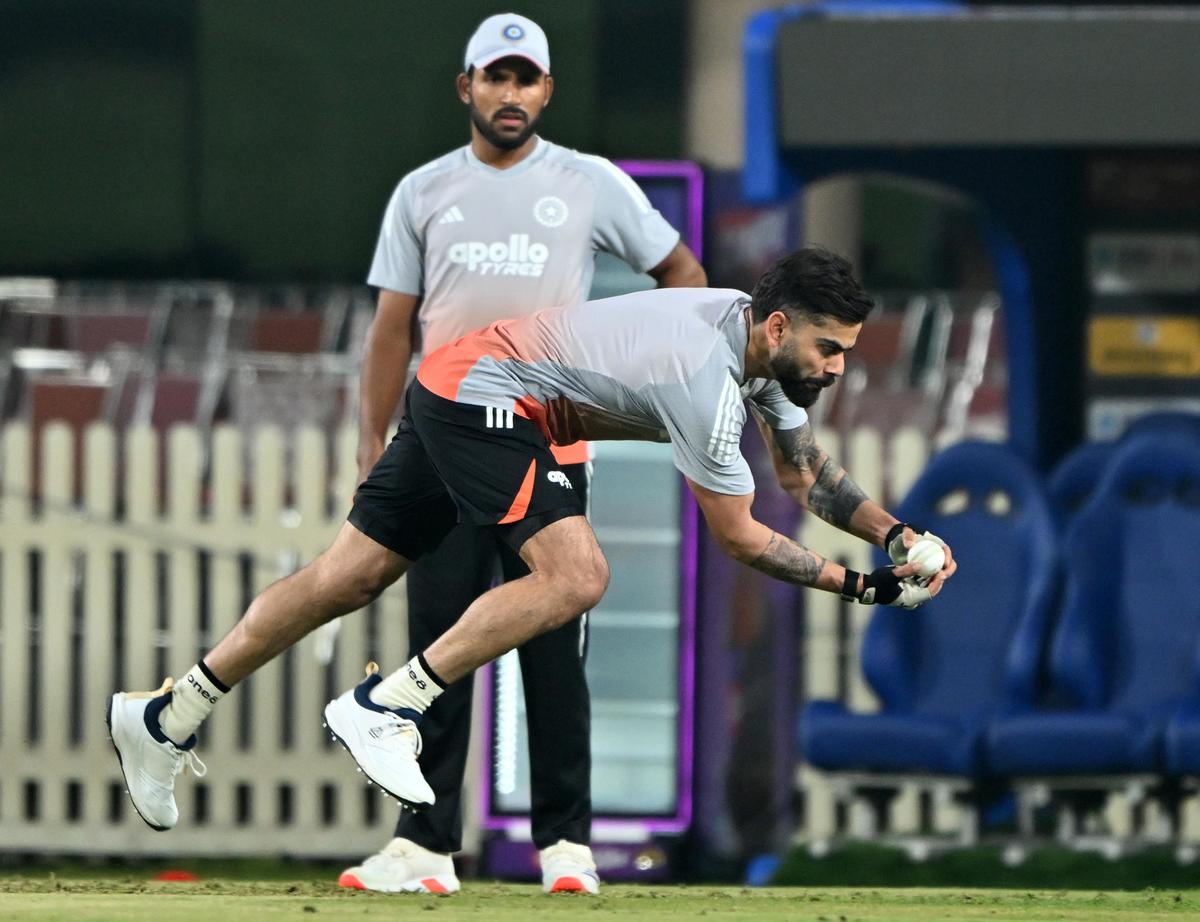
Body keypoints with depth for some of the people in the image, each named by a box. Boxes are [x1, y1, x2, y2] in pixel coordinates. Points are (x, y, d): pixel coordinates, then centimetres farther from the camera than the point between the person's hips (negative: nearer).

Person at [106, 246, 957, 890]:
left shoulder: (767, 341, -1)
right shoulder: (708, 379, -28)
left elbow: (807, 473, 15)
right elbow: (739, 538, -18)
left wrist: (895, 532, 4)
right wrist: (862, 586, -16)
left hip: (453, 392, 9)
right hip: (484, 390, -9)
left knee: (349, 579, 12)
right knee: (575, 577, -24)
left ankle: (168, 719, 19)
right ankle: (386, 707, -17)